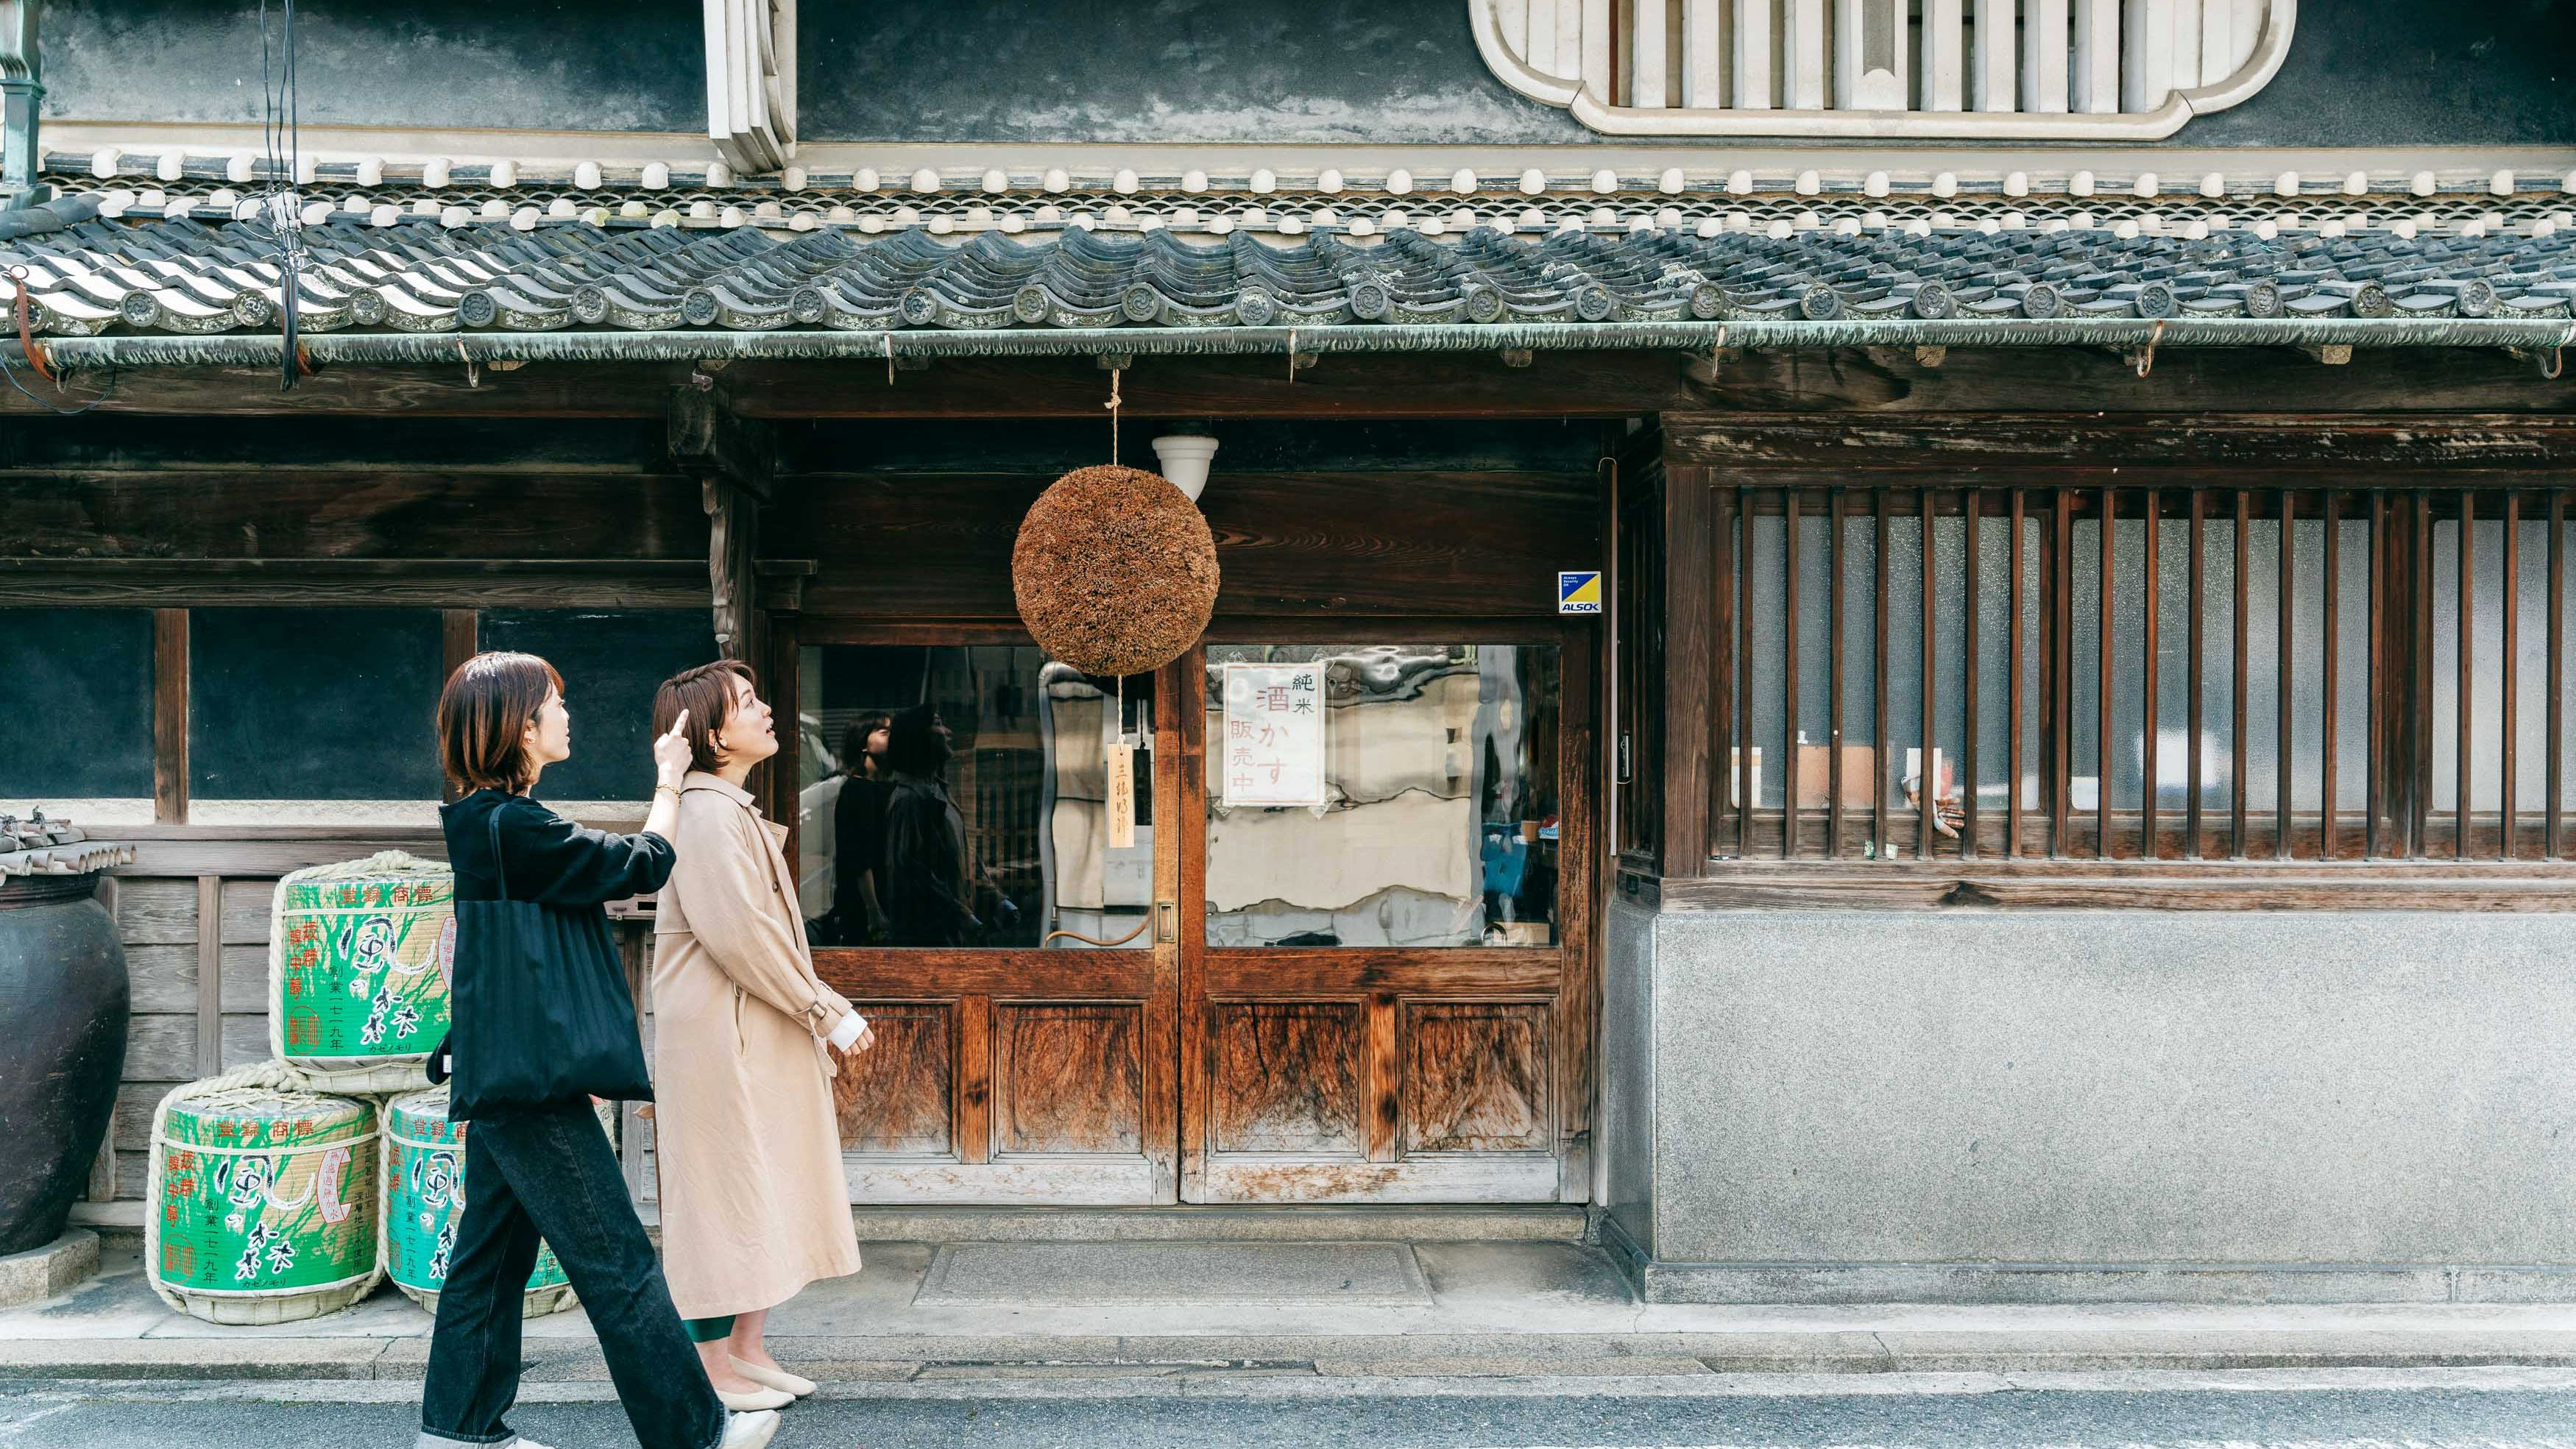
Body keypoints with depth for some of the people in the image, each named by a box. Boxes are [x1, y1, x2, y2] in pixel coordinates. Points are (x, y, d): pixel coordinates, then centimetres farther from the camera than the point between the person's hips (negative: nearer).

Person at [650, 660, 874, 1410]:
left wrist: (819, 1012, 14)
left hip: (763, 1037, 10)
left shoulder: (737, 812, 15)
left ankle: (747, 1349, 24)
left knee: (767, 1195, 14)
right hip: (717, 1038, -10)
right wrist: (829, 1011, -16)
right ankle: (711, 1366, 10)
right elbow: (741, 936, -22)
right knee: (723, 1193, -1)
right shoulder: (707, 815, -17)